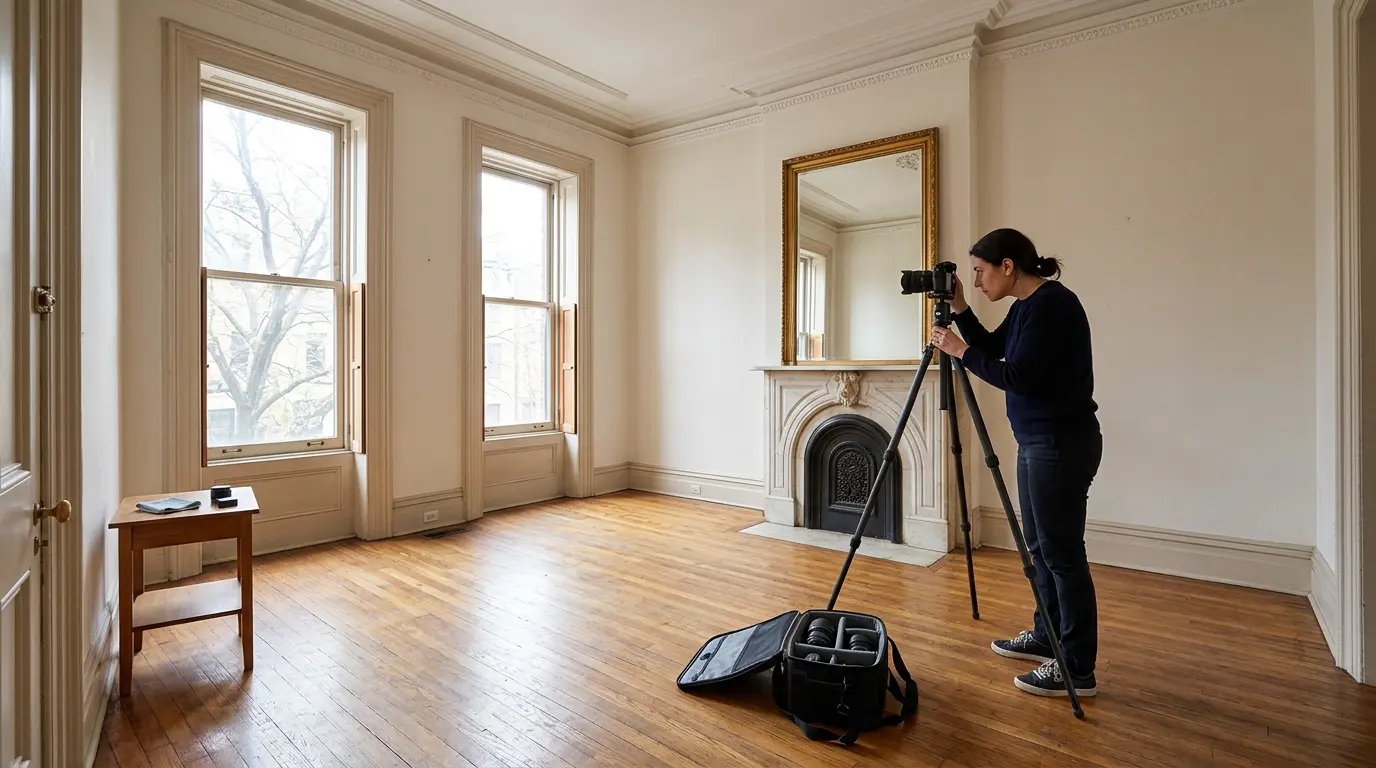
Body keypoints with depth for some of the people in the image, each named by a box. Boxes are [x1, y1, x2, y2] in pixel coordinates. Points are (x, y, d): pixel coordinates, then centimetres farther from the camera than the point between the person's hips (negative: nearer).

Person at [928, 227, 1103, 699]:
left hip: (1062, 444, -10)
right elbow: (993, 350, 20)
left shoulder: (1051, 303, -18)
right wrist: (960, 310, 9)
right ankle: (1046, 637, 33)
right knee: (1040, 546, 18)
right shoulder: (1026, 305, 11)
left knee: (1062, 553, -2)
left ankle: (1077, 670, 11)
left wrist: (961, 350, -13)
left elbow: (1017, 377, -23)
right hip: (1039, 443, 10)